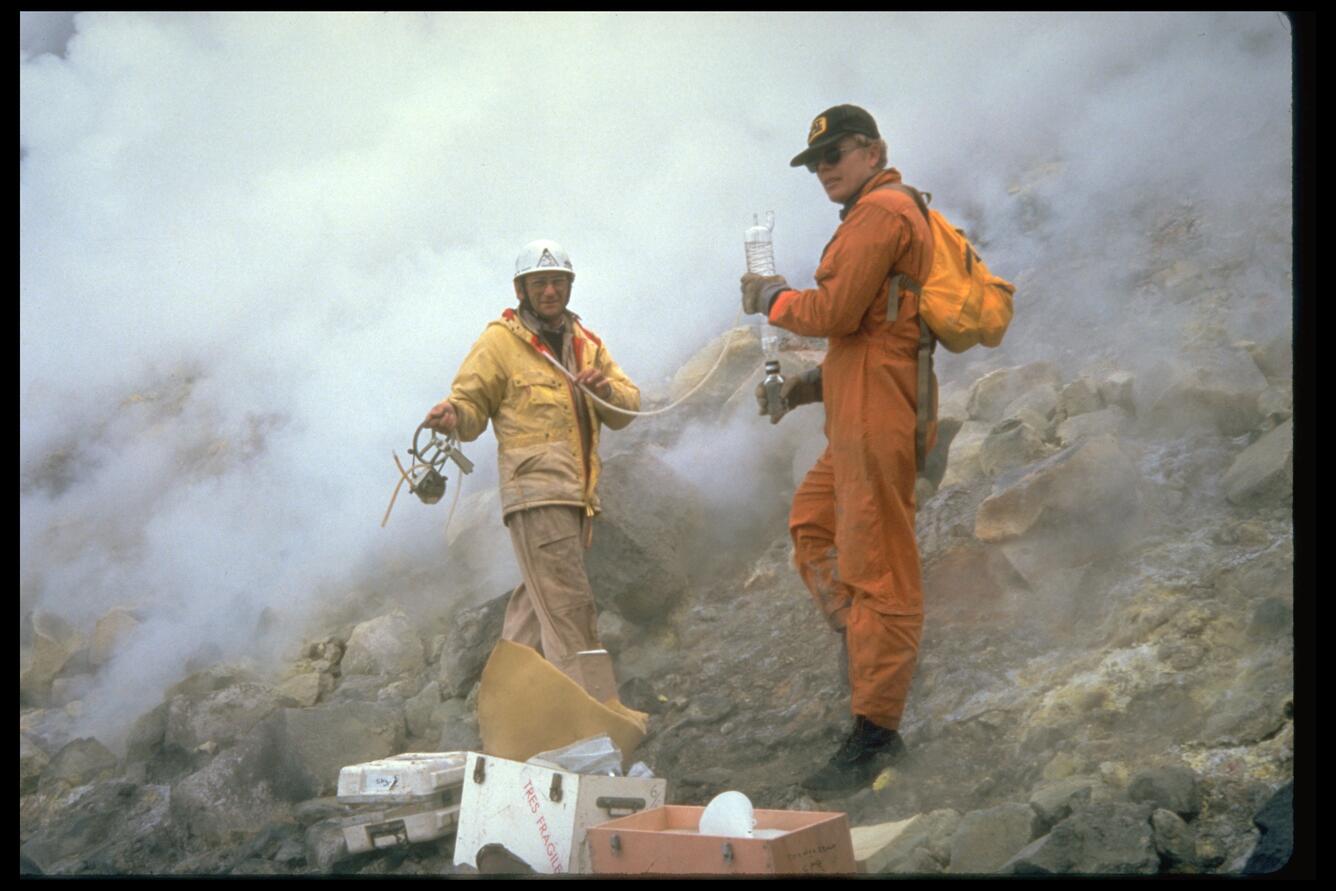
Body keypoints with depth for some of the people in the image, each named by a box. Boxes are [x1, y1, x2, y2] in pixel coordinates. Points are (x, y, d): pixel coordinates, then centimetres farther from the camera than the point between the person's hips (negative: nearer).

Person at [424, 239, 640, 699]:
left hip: (576, 495, 7)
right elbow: (472, 403, 1)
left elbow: (626, 409, 15)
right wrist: (452, 416, -22)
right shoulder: (500, 341, 1)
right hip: (535, 491, -7)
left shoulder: (586, 343, 19)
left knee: (538, 602, 15)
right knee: (568, 605, -12)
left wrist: (605, 388, -7)